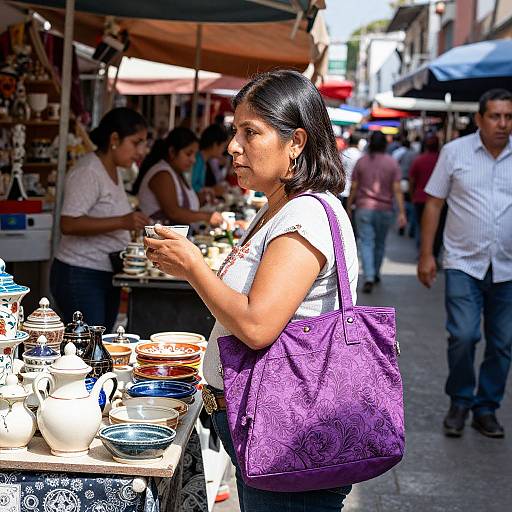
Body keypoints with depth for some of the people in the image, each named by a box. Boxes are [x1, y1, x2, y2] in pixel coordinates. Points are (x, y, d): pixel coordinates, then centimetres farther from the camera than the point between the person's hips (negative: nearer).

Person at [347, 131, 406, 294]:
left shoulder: (361, 161, -2)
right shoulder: (392, 163, -2)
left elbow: (354, 188, -1)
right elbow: (397, 190, -7)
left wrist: (349, 207, 9)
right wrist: (401, 212, -5)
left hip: (364, 208, -1)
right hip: (385, 209, 1)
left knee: (366, 243, -3)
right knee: (380, 243, 17)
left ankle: (369, 277, -17)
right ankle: (376, 274, 30)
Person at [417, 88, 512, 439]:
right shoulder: (456, 152, 0)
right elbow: (434, 203, 3)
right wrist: (426, 255, -1)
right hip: (464, 264, -2)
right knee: (463, 336, -10)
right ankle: (460, 402, 13)